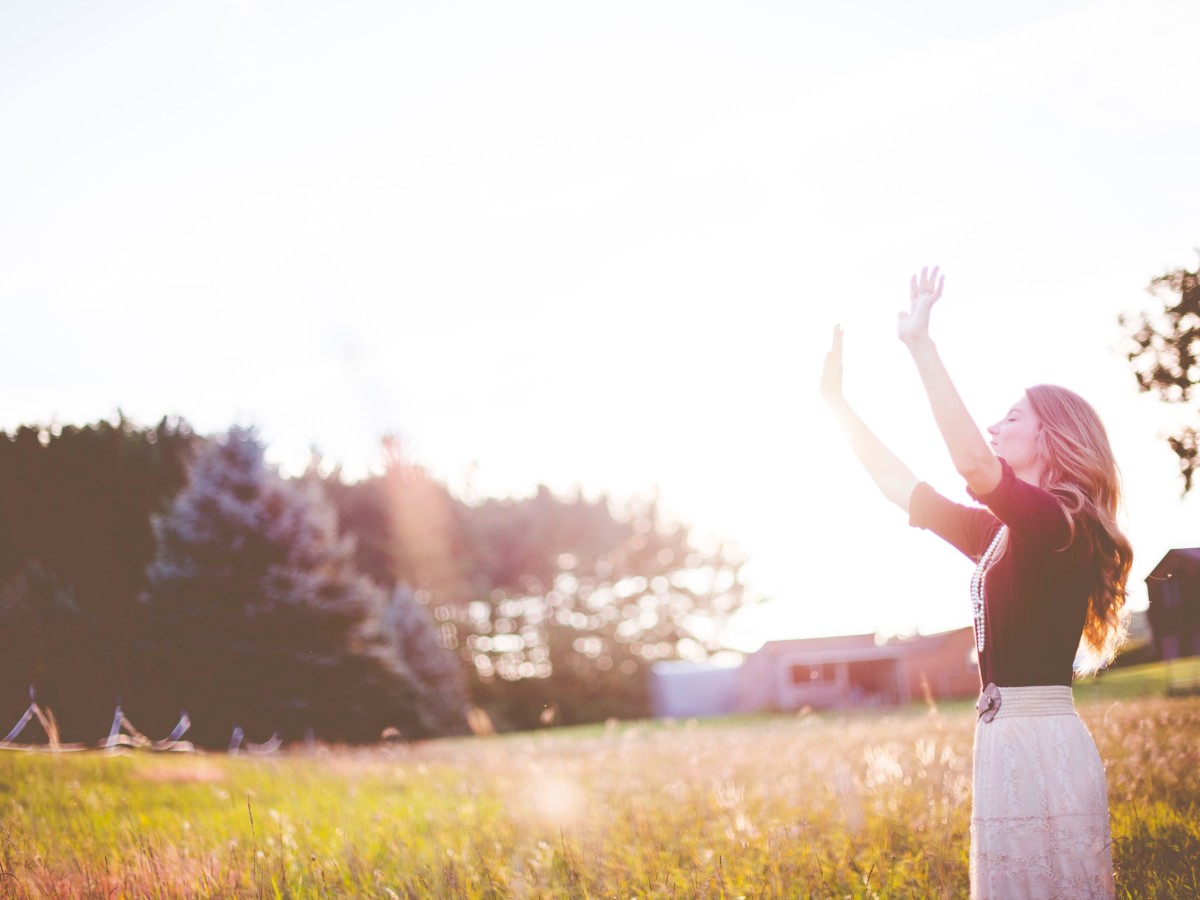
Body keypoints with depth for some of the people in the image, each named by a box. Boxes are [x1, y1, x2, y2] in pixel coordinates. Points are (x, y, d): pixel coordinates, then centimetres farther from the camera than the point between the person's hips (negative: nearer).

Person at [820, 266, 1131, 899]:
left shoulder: (1058, 521, -11)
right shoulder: (1001, 534, 16)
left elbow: (973, 463, -29)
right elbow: (901, 487, 21)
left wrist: (921, 347, -28)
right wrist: (836, 402, 21)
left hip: (1042, 745, -9)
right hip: (1006, 739, 9)